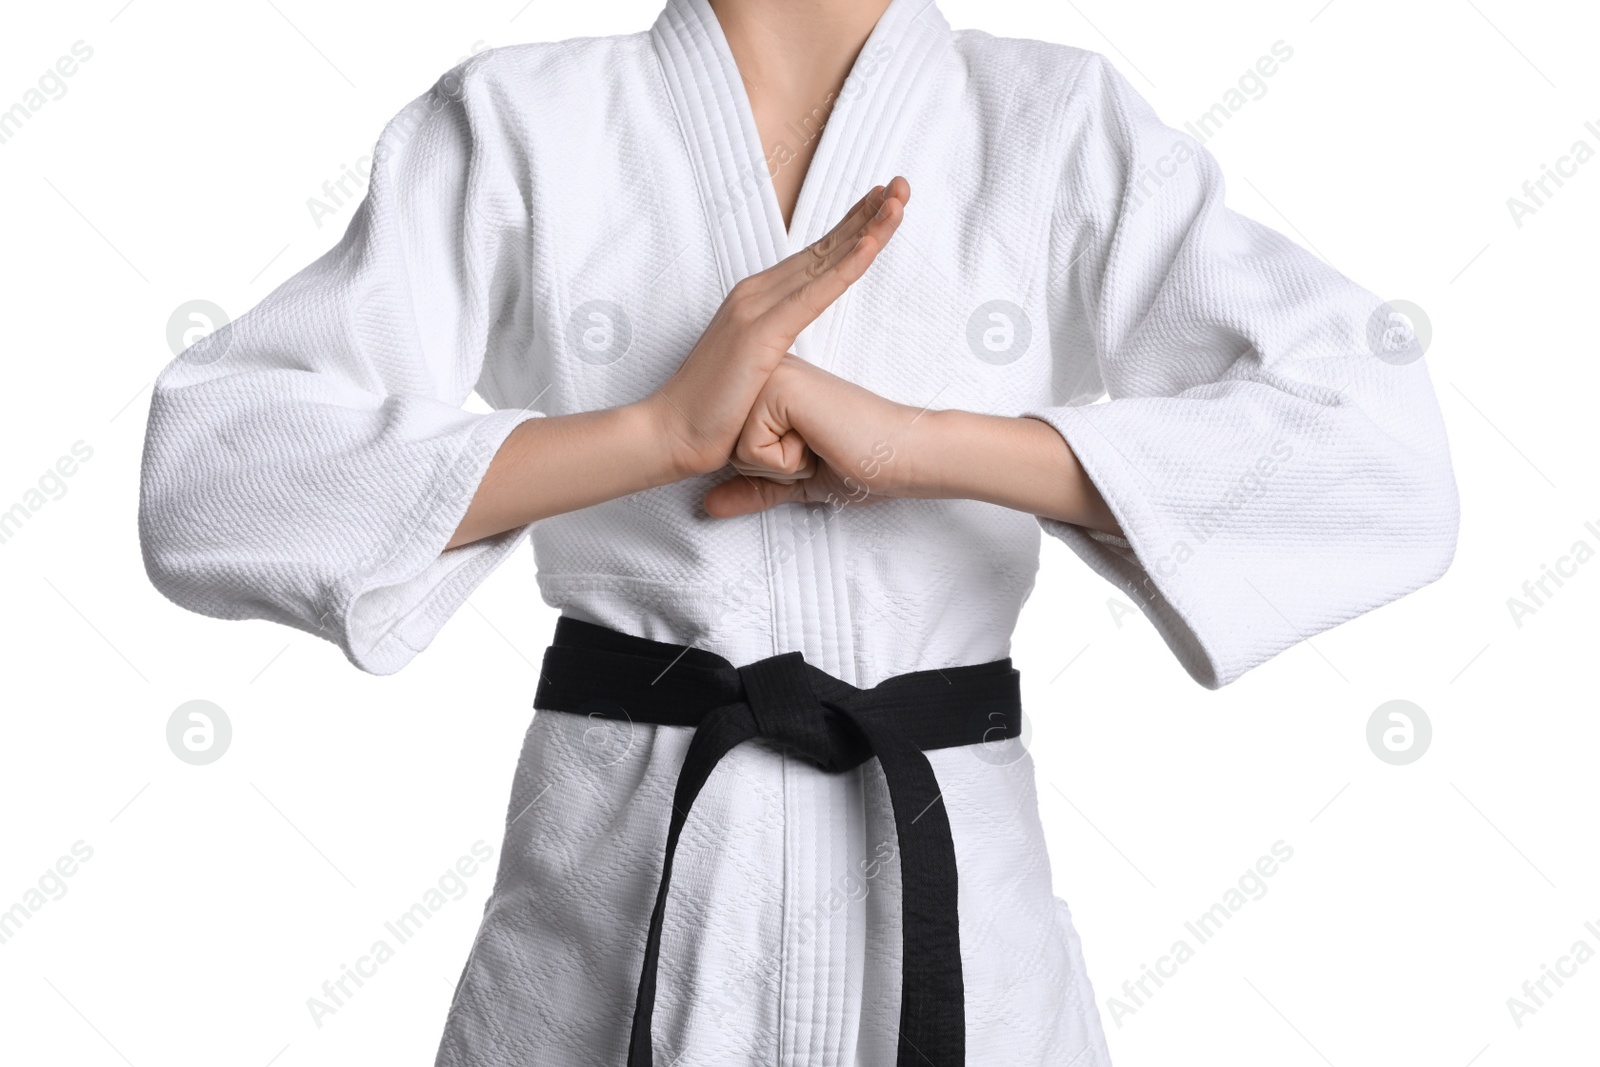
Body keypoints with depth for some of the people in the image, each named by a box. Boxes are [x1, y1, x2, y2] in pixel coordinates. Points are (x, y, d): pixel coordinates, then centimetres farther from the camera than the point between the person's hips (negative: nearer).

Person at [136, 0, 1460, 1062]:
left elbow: (1393, 466, -13)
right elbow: (204, 482, -10)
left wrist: (916, 438, -22)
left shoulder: (1065, 126, -1)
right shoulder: (513, 125, -2)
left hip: (947, 890, 1)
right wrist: (661, 428, -20)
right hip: (605, 901, 0)